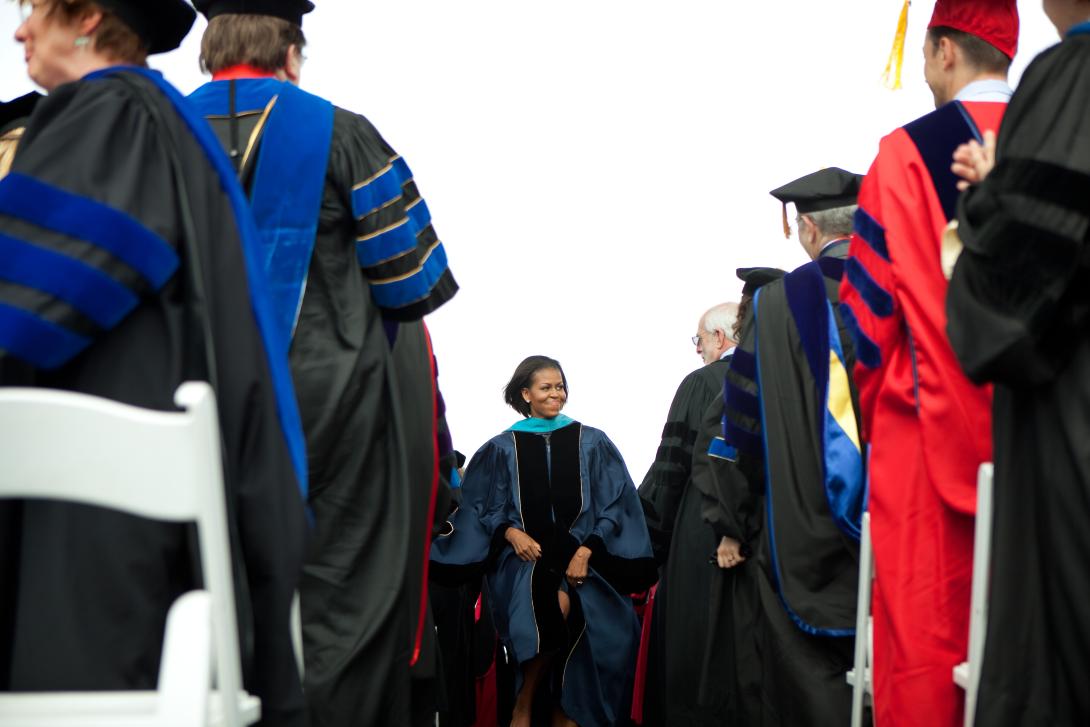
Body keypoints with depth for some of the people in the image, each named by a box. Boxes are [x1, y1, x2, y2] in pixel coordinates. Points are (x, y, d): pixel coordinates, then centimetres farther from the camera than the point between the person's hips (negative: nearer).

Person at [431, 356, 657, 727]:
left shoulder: (592, 443, 8)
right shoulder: (502, 448, 8)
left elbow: (613, 505, 5)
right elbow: (481, 507, 8)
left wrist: (586, 551, -9)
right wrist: (510, 532, -12)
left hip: (581, 555, 1)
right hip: (525, 556, -1)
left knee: (586, 611, -30)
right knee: (556, 606, -33)